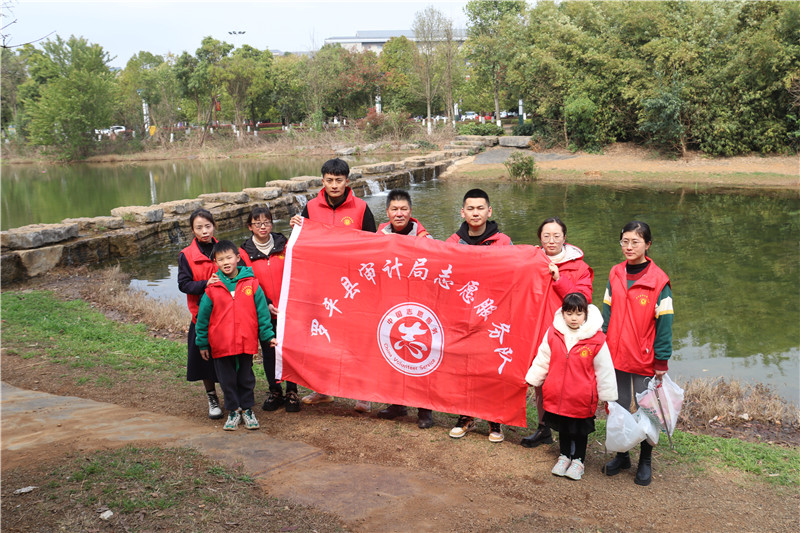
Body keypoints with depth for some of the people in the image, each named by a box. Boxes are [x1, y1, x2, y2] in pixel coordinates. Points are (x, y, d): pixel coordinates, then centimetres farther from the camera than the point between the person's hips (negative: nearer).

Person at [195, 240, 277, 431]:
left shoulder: (251, 284, -3)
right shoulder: (212, 288, -2)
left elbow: (262, 312, 2)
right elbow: (203, 317, 5)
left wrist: (268, 335, 1)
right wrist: (202, 343, 7)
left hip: (246, 342, 0)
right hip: (221, 344, 0)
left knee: (246, 378, 13)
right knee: (227, 380, 10)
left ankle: (247, 409, 29)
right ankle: (233, 411, 26)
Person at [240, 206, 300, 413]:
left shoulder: (284, 245, 4)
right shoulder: (244, 253, 2)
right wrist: (266, 304, -12)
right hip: (263, 312, 0)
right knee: (268, 352, 9)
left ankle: (292, 392, 16)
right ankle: (274, 392, 24)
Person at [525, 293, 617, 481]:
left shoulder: (596, 339, -13)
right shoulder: (553, 334, -5)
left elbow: (604, 370, -4)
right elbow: (542, 361, 7)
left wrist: (608, 396, 1)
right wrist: (531, 379, 11)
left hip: (582, 398, -2)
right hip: (557, 395, 3)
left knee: (581, 430, 13)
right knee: (563, 428, 19)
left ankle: (578, 460, 32)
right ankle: (564, 456, 39)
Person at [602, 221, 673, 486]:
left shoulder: (658, 280, -10)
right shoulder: (615, 275, 3)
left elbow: (664, 322, -8)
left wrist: (661, 361, -8)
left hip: (644, 359, -4)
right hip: (615, 355, 4)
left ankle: (645, 461, 26)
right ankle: (621, 455, 30)